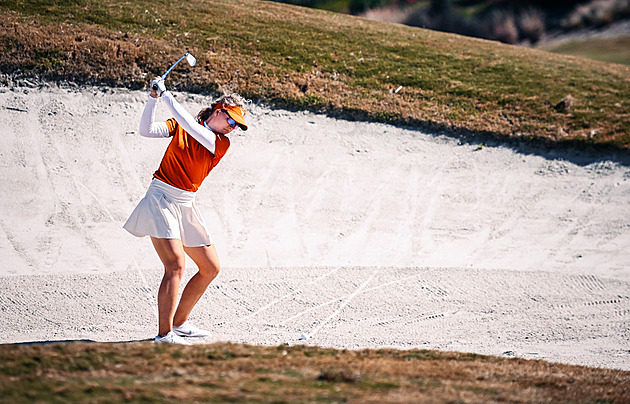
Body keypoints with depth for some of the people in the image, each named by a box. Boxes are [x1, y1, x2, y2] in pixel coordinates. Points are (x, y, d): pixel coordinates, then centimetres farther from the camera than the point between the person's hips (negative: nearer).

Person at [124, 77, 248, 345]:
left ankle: (180, 323, 26)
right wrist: (154, 99, -21)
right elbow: (146, 130, -10)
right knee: (176, 264, -21)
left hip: (186, 207, 6)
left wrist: (166, 96, -18)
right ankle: (164, 335, -23)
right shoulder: (178, 128, 2)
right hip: (160, 199, -6)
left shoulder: (222, 144, 3)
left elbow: (190, 126, -14)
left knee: (211, 268, 9)